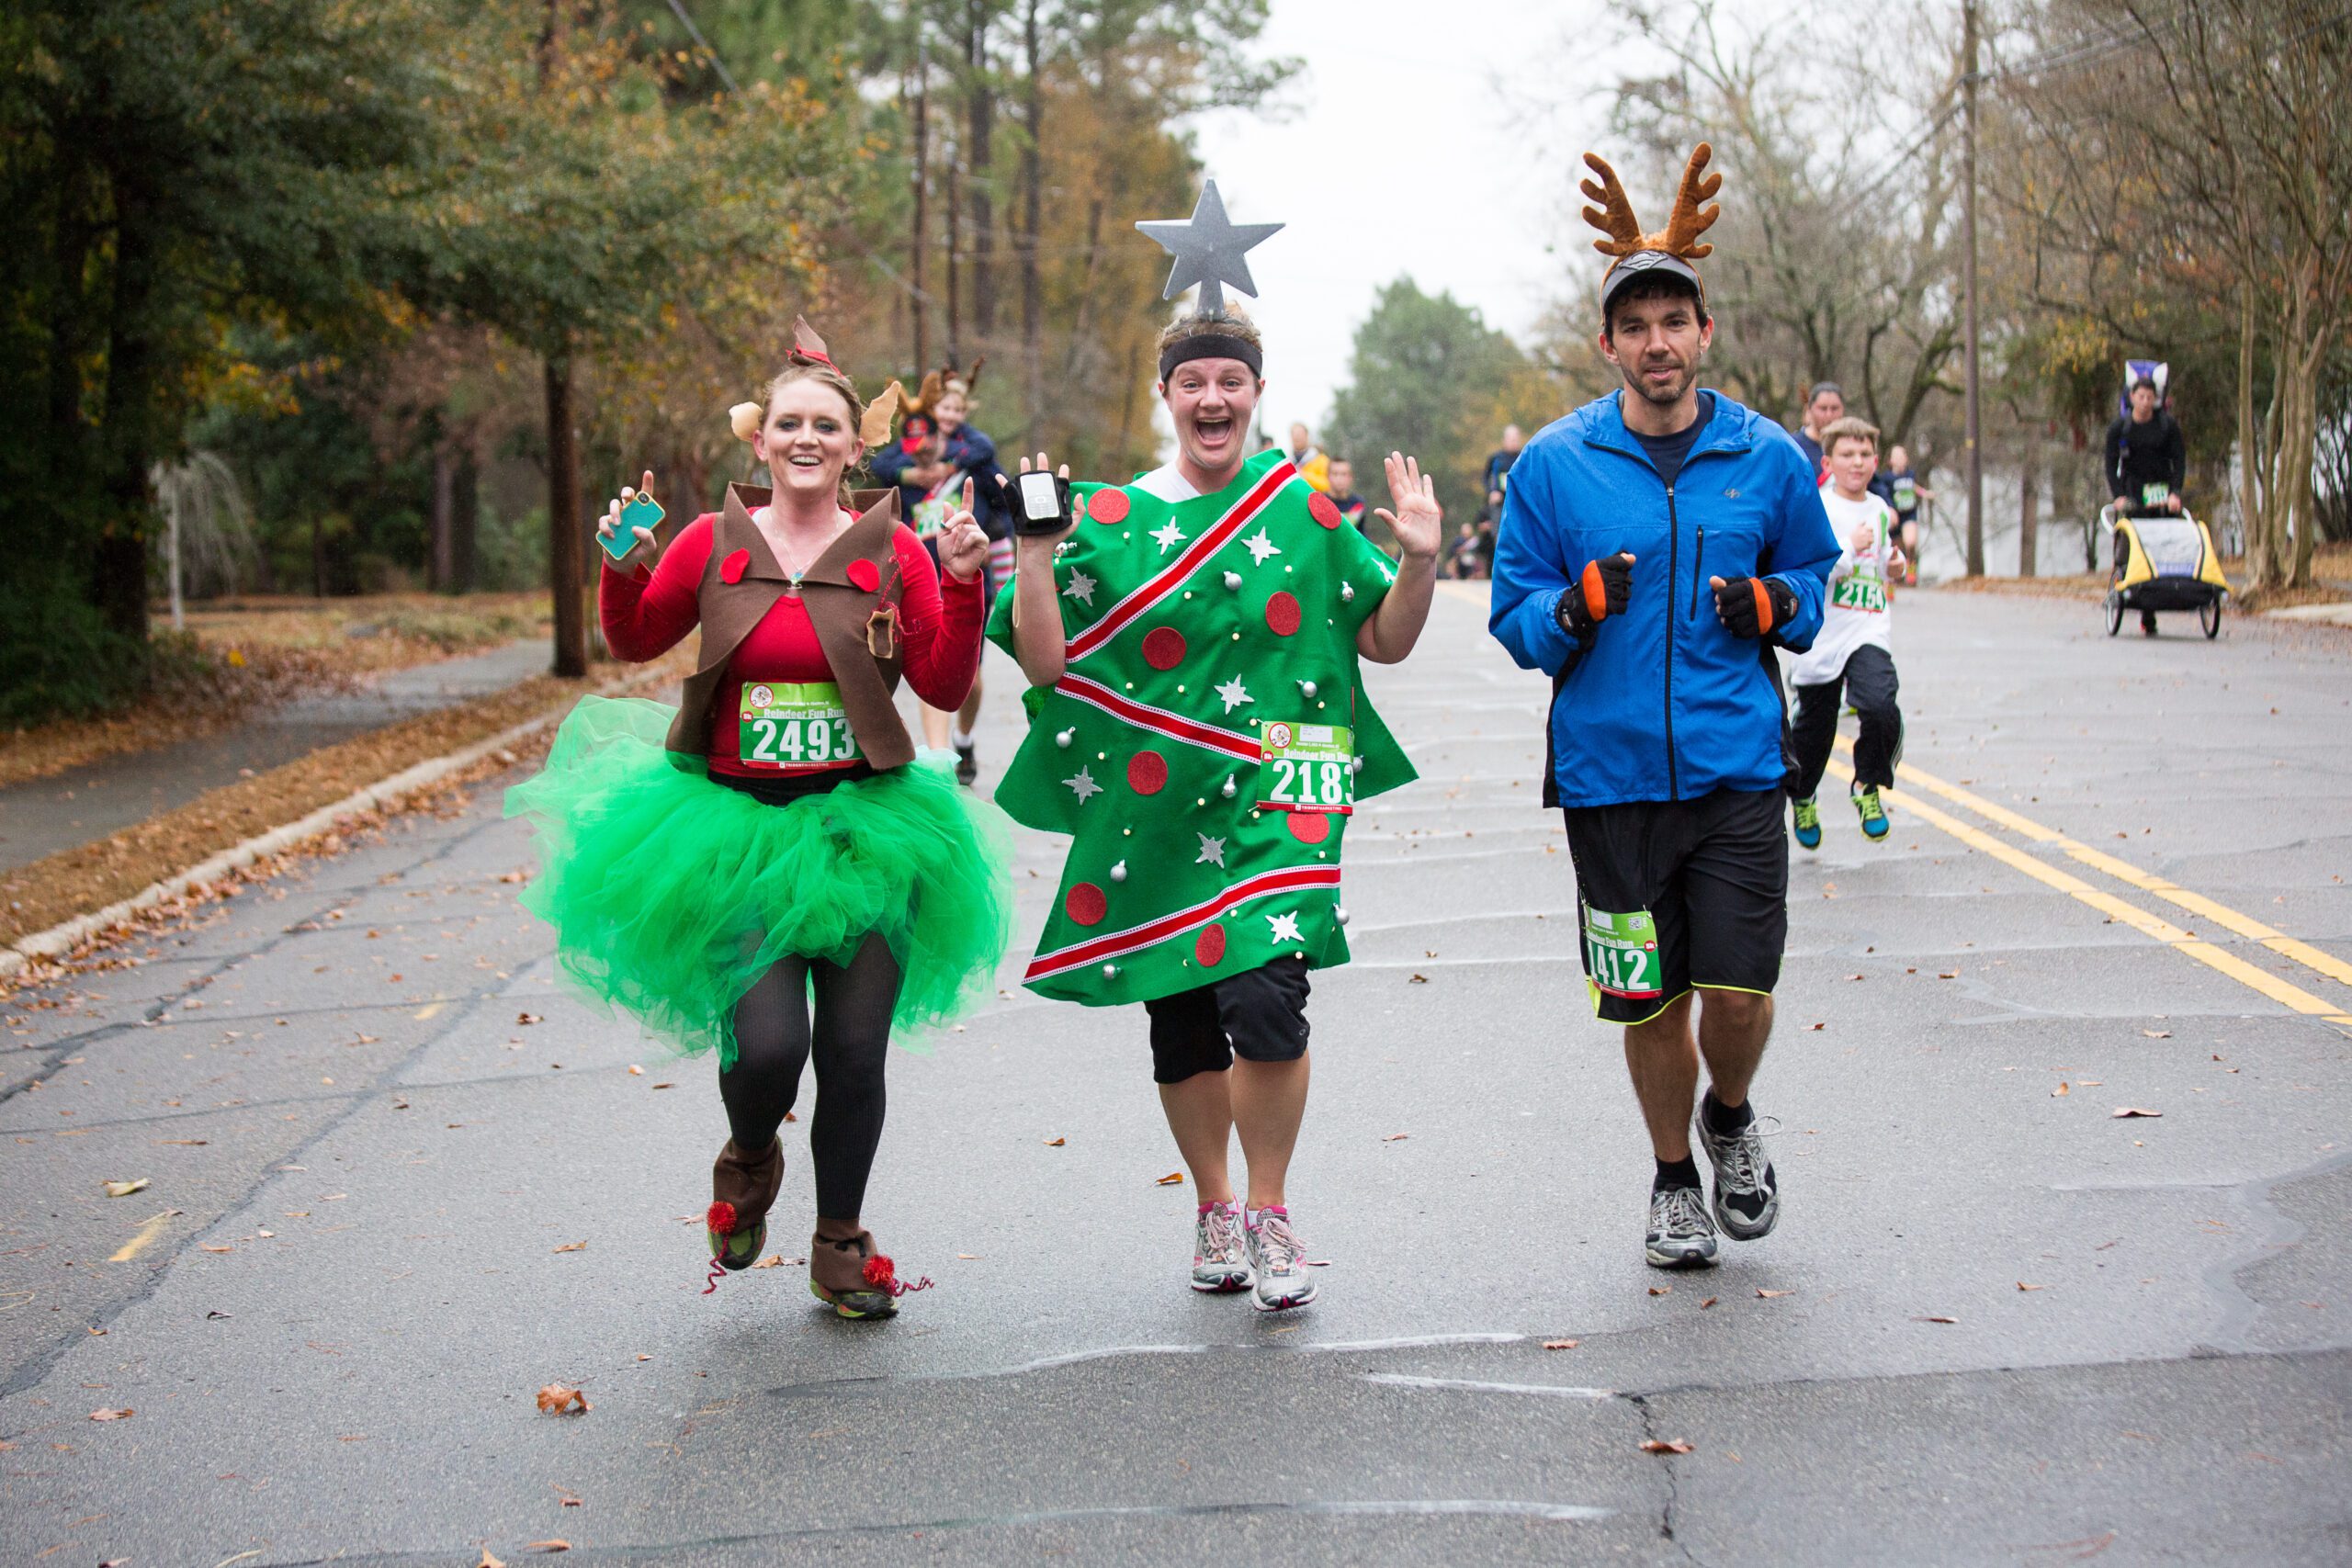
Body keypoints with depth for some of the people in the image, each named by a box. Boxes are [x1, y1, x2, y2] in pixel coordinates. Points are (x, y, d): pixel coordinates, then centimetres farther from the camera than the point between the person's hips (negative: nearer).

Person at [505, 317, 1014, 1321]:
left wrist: (963, 585, -13)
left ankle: (840, 1247, 25)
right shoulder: (711, 544, 2)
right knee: (767, 1044, -14)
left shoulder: (892, 551, 1)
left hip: (861, 825, 1)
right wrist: (624, 567, -4)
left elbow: (946, 688, -1)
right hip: (737, 825, -1)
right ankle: (748, 1162, 23)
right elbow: (634, 644, 15)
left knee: (854, 1053, 4)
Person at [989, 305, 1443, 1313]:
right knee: (1179, 1019, 9)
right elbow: (1044, 665, 1)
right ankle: (1214, 1209, 30)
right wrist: (1035, 563, -11)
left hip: (1274, 793, -1)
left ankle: (1269, 1215, 1)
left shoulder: (1306, 511, 6)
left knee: (1265, 997, -17)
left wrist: (1419, 561, -5)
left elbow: (1385, 641, 10)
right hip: (1150, 805, 1)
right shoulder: (1106, 517, 5)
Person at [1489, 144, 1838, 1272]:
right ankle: (1673, 1179, 30)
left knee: (1739, 987, -6)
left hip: (1737, 768, 0)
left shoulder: (1767, 458, 5)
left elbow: (1815, 577, 18)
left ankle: (1730, 1118, 28)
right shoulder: (1554, 464, 1)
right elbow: (1513, 616, 5)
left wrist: (1771, 605, -4)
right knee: (1648, 1000, 7)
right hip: (1611, 775, 0)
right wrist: (1576, 607, -16)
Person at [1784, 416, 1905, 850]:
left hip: (1868, 634, 3)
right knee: (1813, 728, 9)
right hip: (1821, 635, -3)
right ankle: (1801, 797, 38)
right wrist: (1850, 548, -17)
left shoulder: (1880, 511, 11)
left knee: (1880, 707, -23)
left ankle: (1868, 788, 0)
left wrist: (1893, 569, 9)